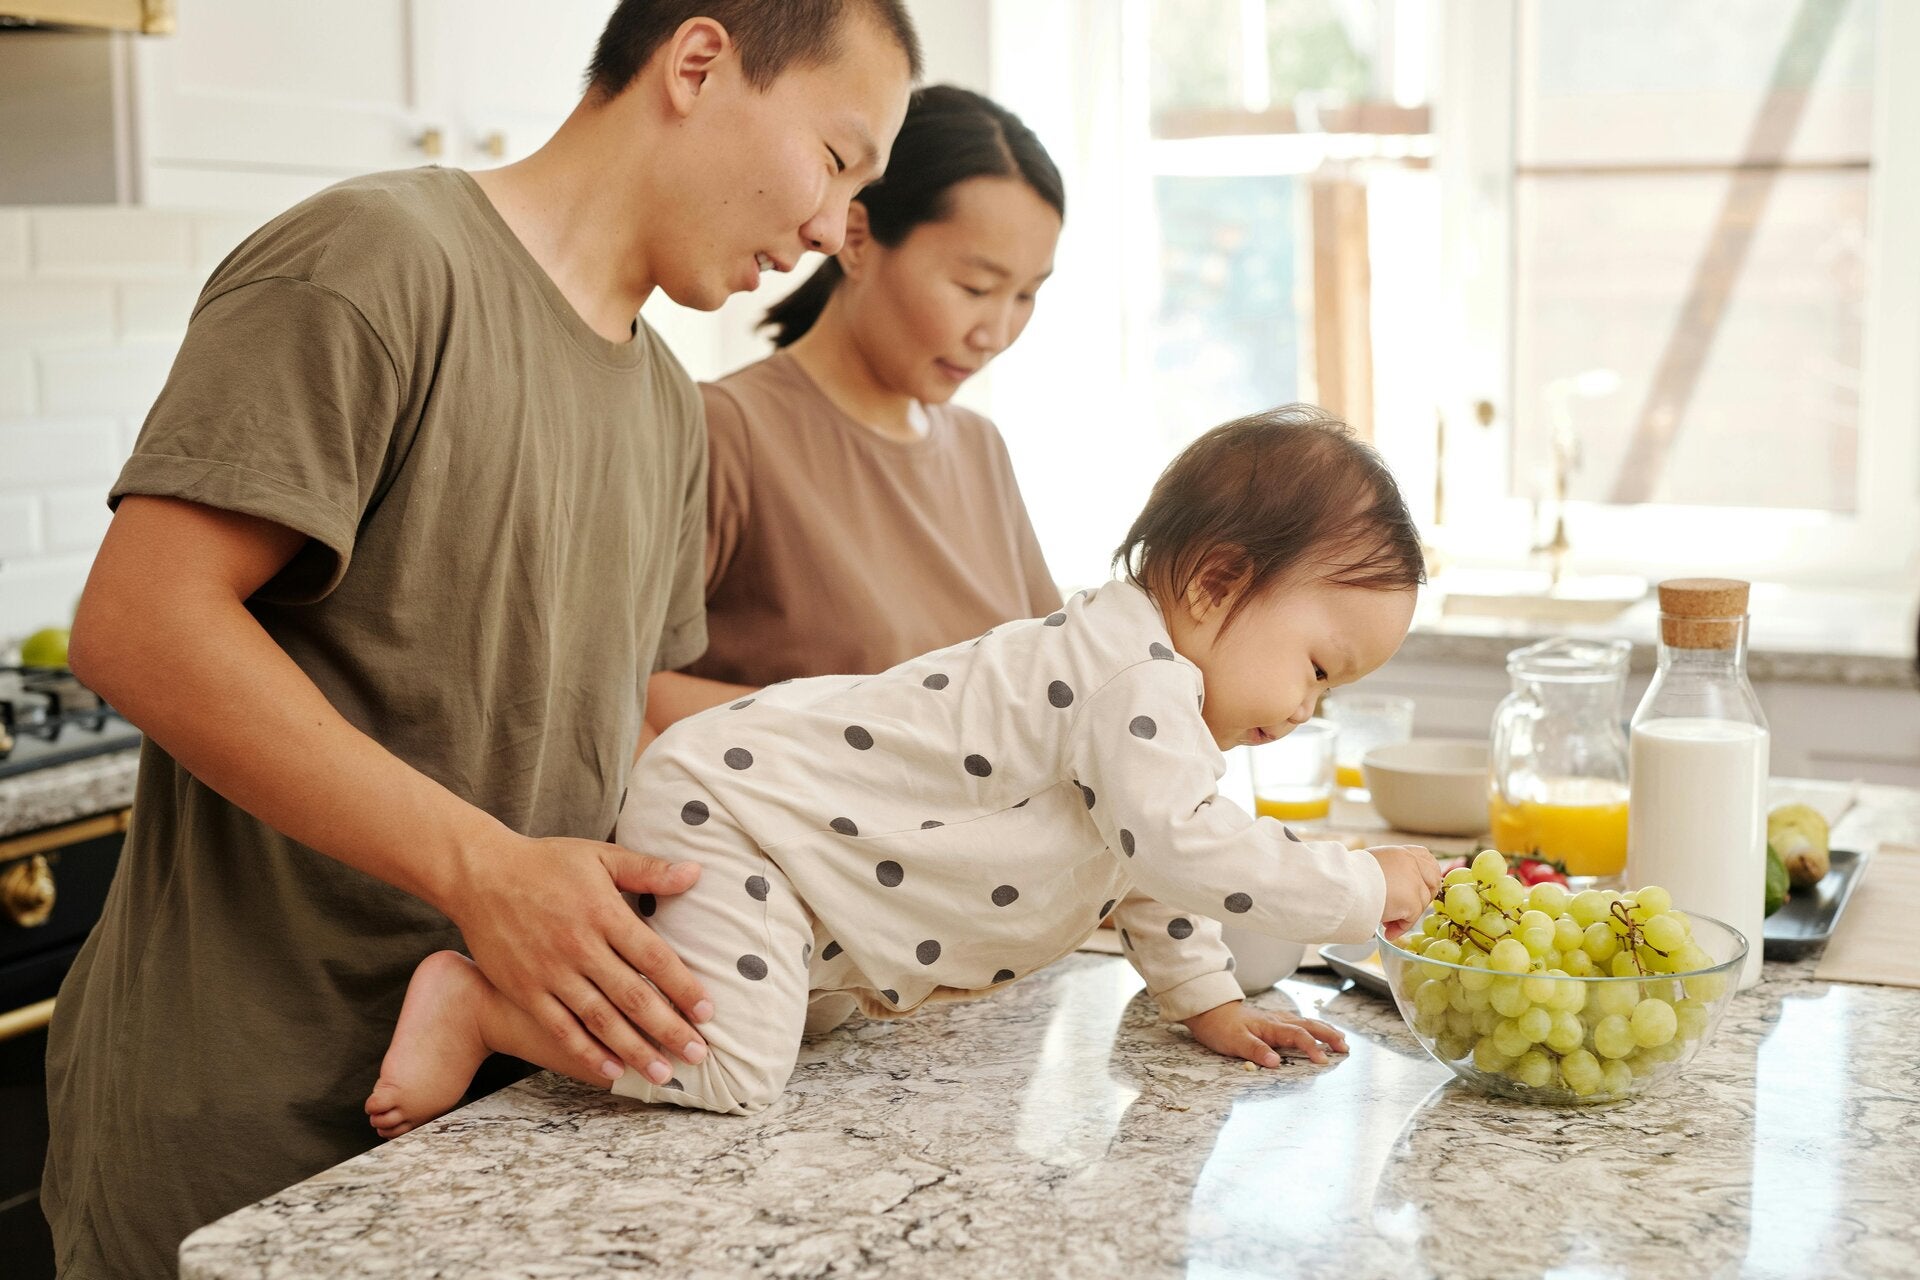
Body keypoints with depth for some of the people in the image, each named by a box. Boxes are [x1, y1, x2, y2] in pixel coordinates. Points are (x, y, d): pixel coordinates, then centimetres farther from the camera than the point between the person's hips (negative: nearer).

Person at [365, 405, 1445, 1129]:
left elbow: (1146, 866, 22)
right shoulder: (1136, 679, -21)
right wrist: (1364, 888, -22)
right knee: (731, 1065, -23)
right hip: (727, 805, -11)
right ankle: (472, 1004, -9)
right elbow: (1183, 845, -33)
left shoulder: (1145, 667, 12)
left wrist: (1209, 1004, 18)